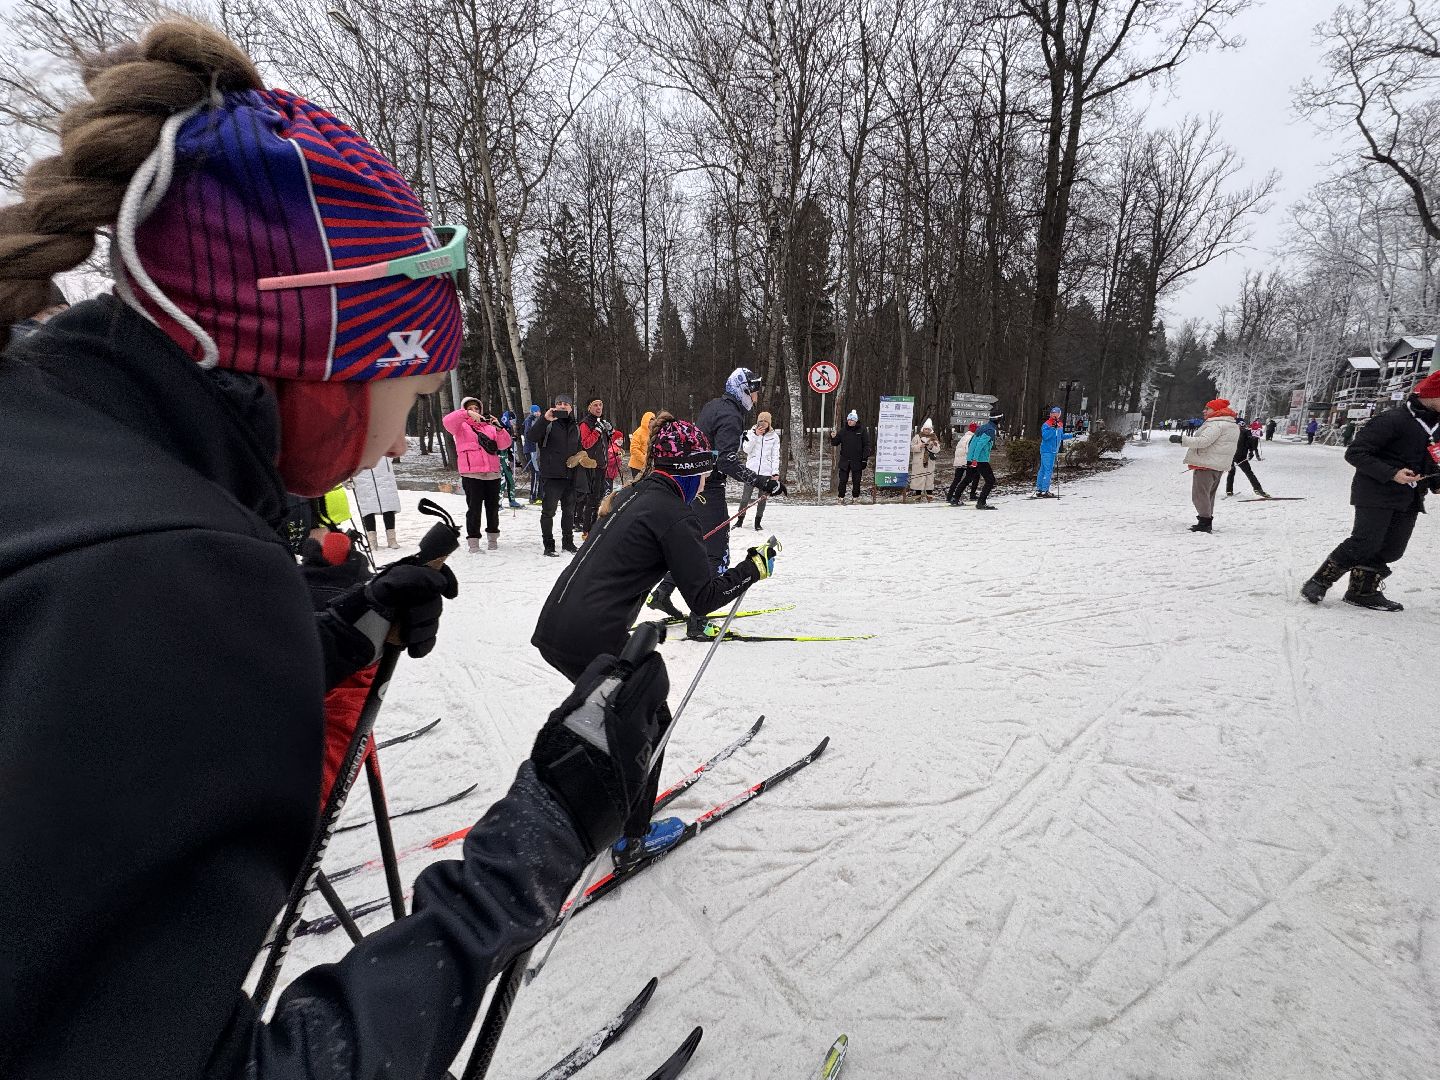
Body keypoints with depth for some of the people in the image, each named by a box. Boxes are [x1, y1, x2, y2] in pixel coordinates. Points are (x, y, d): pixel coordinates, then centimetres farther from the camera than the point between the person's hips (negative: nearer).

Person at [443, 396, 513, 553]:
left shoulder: (489, 426, 19)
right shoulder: (461, 427, 9)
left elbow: (504, 444, 8)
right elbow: (447, 421, -13)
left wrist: (499, 429, -9)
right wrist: (467, 414, -23)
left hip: (493, 472, 4)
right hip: (471, 474, -4)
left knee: (493, 507, 11)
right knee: (474, 508, -6)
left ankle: (492, 537, 26)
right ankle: (473, 541, -1)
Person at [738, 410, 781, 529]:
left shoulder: (774, 436, 6)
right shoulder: (751, 433, 5)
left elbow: (775, 456, 6)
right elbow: (746, 449, -6)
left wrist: (775, 472, -3)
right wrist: (755, 435, -13)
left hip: (766, 472, 1)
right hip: (751, 470, -1)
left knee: (763, 498, 4)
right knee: (745, 497, -2)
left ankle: (758, 522, 15)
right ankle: (740, 520, 10)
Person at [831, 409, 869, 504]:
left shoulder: (862, 430, -2)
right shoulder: (843, 430, 6)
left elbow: (866, 445, -2)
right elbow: (835, 443, 10)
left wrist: (865, 459, -8)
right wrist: (833, 438, -13)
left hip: (857, 461, -2)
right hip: (844, 460, 2)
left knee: (856, 481, 6)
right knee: (842, 480, 1)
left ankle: (855, 498, 16)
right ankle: (841, 498, 8)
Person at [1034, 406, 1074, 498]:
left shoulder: (1060, 425, 14)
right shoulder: (1046, 425, -11)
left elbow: (1061, 436, 25)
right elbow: (1045, 436, -23)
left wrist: (1072, 436, 21)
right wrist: (1053, 428, -29)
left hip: (1053, 451, 8)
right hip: (1047, 451, -8)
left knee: (1043, 470, 11)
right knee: (1048, 470, -12)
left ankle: (1039, 490, 14)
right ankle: (1045, 491, -11)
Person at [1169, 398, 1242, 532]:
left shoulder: (1216, 424, -16)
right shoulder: (1233, 425, 18)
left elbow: (1204, 441, -27)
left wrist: (1182, 439, -27)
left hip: (1206, 464, -11)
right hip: (1218, 465, 11)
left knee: (1200, 494, -7)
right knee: (1209, 494, 18)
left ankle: (1204, 522, -9)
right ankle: (1207, 521, 23)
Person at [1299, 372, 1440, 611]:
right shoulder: (1393, 420, -14)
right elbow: (1355, 453, -16)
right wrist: (1391, 474, -23)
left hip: (1410, 500, 8)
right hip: (1377, 494, -8)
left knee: (1392, 550, 4)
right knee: (1365, 544, -13)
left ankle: (1363, 591, 15)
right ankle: (1319, 582, -3)